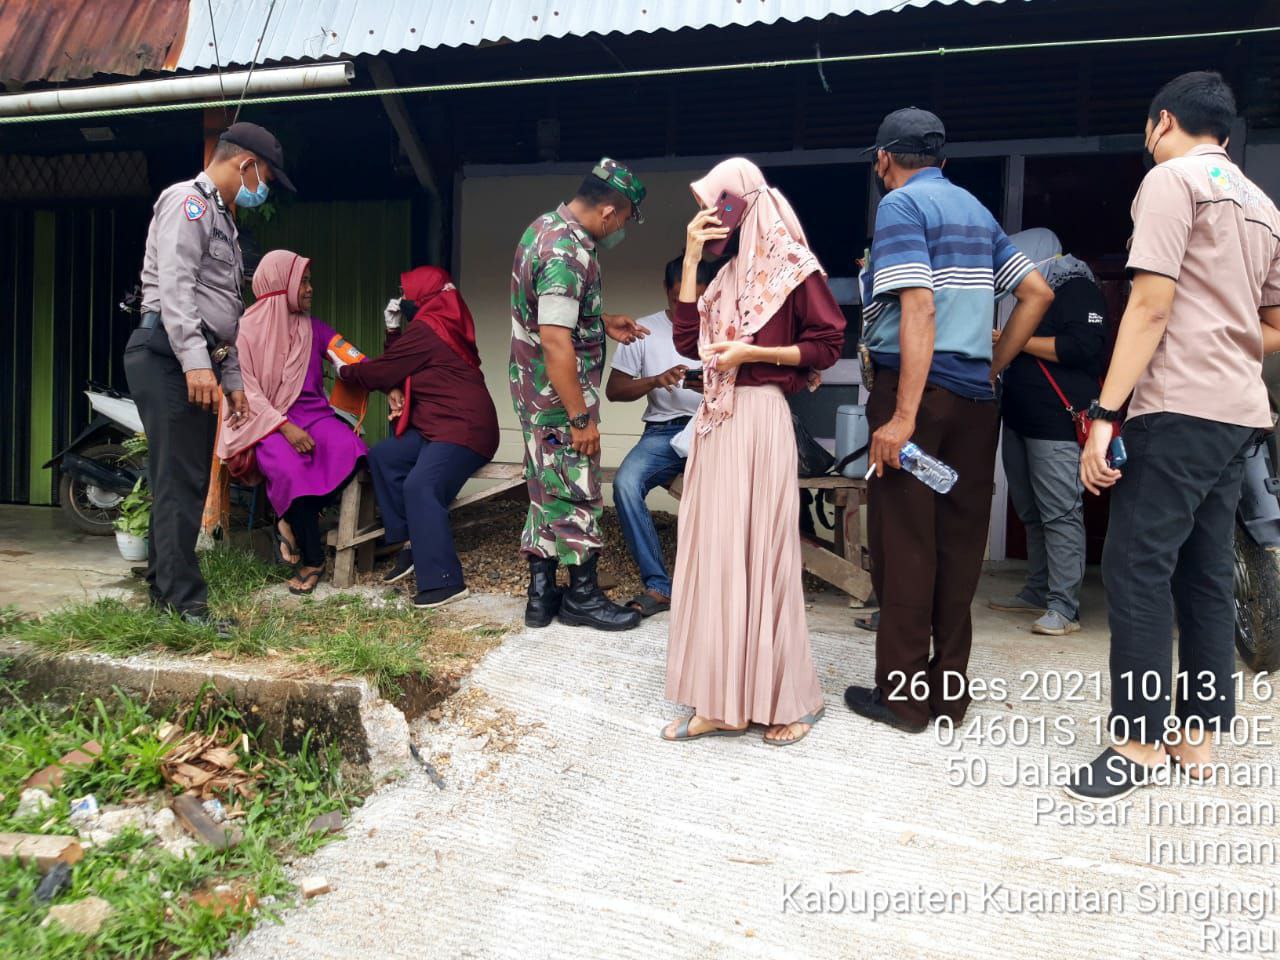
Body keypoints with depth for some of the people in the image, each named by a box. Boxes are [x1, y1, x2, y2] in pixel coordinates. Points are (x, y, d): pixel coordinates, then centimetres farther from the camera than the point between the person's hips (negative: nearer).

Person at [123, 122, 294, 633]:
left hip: (196, 364, 10)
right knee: (181, 482, -10)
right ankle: (186, 603, -8)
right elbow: (175, 286, -18)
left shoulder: (221, 219, 27)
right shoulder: (188, 200, -4)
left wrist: (232, 379, 23)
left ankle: (163, 587, 19)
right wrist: (195, 361, -26)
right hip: (169, 357, -10)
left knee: (185, 481, 11)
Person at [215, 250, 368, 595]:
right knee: (290, 468, -36)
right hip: (266, 421, -4)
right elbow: (246, 389, -5)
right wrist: (285, 427, -19)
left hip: (313, 414, 4)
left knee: (352, 453, -29)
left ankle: (293, 522, -10)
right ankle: (312, 559, -17)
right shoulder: (247, 329, 2)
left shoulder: (315, 328, 14)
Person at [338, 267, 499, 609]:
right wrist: (393, 330, 10)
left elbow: (381, 371, -6)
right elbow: (397, 366, 22)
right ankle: (411, 543, 7)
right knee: (382, 457, 7)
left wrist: (344, 371, 13)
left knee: (420, 486, -26)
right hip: (438, 426, 11)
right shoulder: (443, 325, 20)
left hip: (464, 429, -11)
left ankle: (445, 581, -25)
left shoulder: (424, 329, -11)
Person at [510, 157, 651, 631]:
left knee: (547, 492, 15)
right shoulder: (568, 254, -24)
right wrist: (581, 418, -22)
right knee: (577, 494, 3)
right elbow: (555, 342, -27)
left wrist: (604, 321, 18)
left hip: (534, 395, 10)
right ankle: (582, 596, 17)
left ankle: (542, 593, 24)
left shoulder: (545, 227, 8)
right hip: (559, 400, -10)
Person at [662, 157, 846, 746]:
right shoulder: (728, 275, 17)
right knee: (714, 550, 4)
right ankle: (723, 702, 11)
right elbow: (687, 341, 8)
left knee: (761, 552, -3)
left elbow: (829, 345, -7)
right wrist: (690, 261, 6)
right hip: (715, 421, 7)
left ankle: (789, 699, 11)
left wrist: (752, 352, -13)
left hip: (760, 420, -7)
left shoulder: (792, 268, -3)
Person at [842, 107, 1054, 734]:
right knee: (959, 542, 9)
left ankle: (902, 696, 4)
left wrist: (903, 416, -21)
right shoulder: (975, 210, 19)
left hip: (919, 389, -7)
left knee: (903, 543, -2)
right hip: (974, 399, 7)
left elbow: (920, 308, -17)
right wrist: (992, 369, 16)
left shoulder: (900, 205, -4)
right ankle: (949, 692, 16)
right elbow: (1038, 292, 16)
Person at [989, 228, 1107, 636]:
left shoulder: (1079, 292, -5)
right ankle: (1036, 593, 20)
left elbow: (1079, 347, -19)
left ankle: (1064, 607, -11)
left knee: (1060, 514, -11)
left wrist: (1018, 341, -12)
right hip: (1020, 420, 10)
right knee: (1031, 514, 12)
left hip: (1058, 425, -10)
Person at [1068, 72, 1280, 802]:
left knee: (1138, 568, -6)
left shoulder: (1172, 179, -3)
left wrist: (1104, 414, -15)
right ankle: (1200, 734, 14)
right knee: (1207, 572, 10)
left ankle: (1140, 741, -3)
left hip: (1181, 409, -8)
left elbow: (1152, 306, -14)